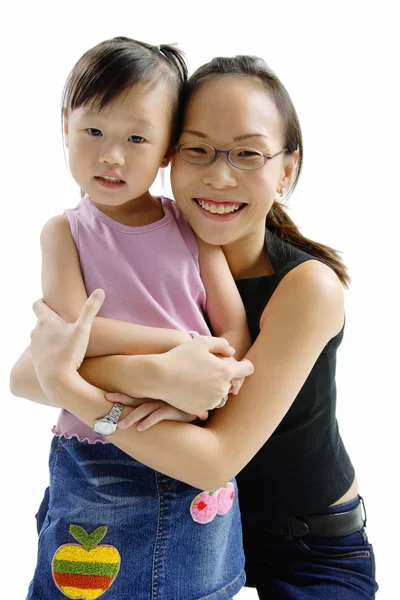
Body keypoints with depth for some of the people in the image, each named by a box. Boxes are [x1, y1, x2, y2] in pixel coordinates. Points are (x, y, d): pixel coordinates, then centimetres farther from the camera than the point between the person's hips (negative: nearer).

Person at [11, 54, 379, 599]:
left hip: (316, 551, -4)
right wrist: (134, 374, -37)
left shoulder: (308, 285, -25)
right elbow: (23, 377, -19)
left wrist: (64, 383, -33)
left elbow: (216, 460, -28)